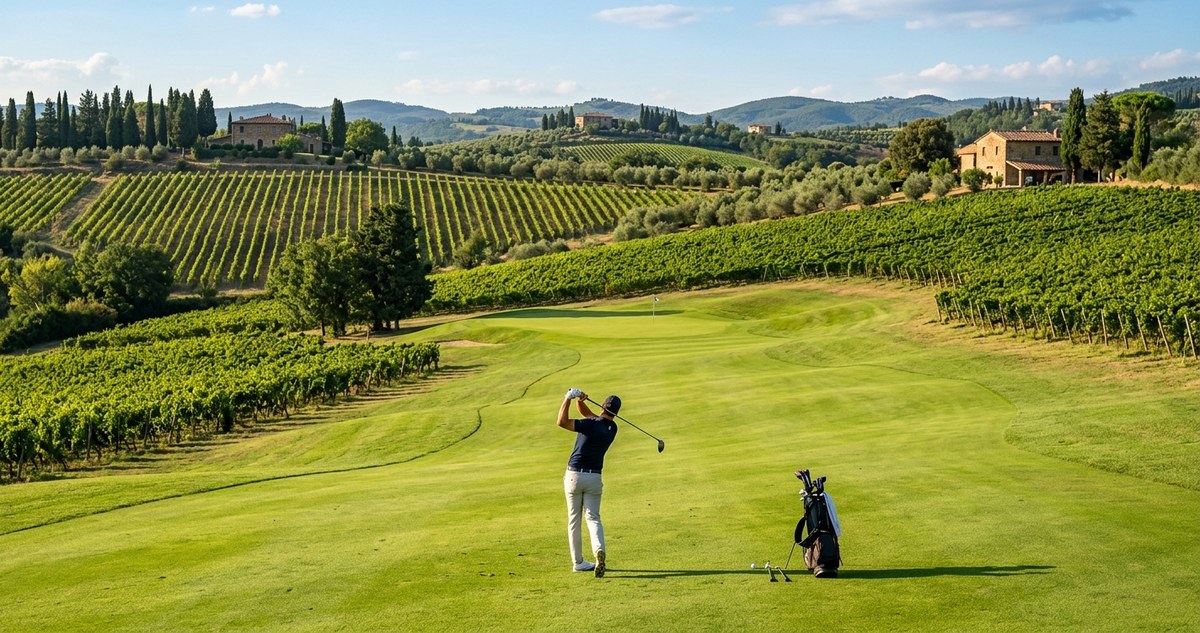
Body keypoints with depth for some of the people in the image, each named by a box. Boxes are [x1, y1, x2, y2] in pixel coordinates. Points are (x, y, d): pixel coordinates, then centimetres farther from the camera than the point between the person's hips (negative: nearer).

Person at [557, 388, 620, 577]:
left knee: (573, 519, 9)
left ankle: (578, 561, 11)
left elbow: (562, 422, -23)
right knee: (593, 518, 5)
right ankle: (599, 549, -24)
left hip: (574, 475, -3)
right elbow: (588, 414, 15)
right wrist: (580, 401, -3)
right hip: (594, 477, 3)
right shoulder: (612, 428, 5)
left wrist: (568, 398, -17)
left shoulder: (592, 425, -15)